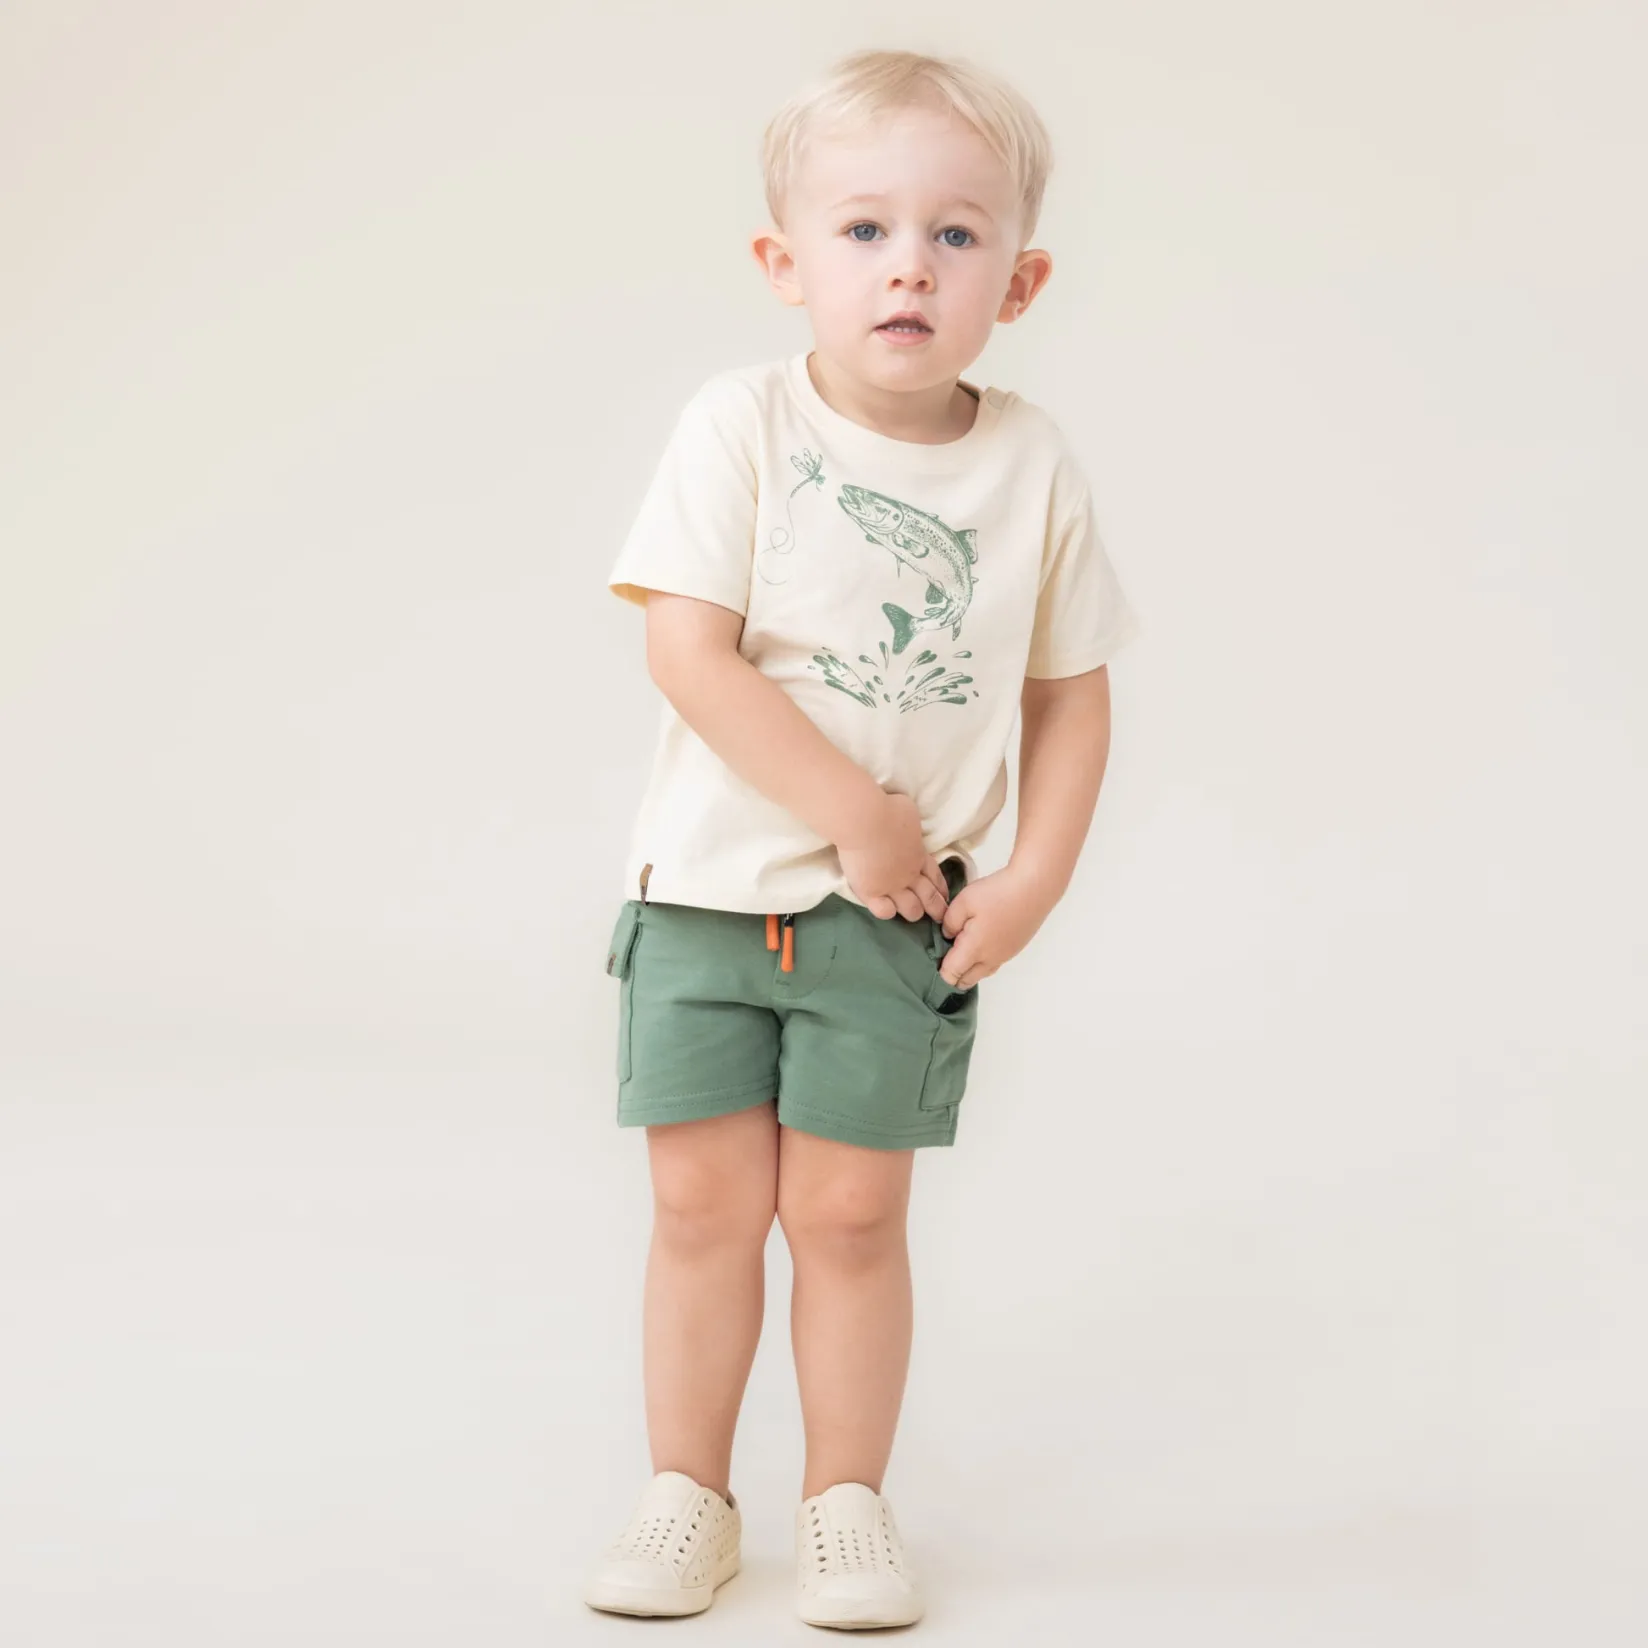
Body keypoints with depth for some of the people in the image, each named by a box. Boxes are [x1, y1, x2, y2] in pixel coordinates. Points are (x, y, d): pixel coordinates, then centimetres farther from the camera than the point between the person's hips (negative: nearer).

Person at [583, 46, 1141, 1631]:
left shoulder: (1030, 463, -3)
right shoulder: (740, 425, -10)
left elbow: (1071, 686, 5)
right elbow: (689, 650, -16)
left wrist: (1033, 881, -4)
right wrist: (853, 813, -18)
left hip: (903, 917, 1)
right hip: (713, 886, 0)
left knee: (850, 1208, 5)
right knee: (705, 1201, 6)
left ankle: (847, 1501, 22)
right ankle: (687, 1494, 23)